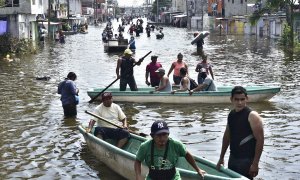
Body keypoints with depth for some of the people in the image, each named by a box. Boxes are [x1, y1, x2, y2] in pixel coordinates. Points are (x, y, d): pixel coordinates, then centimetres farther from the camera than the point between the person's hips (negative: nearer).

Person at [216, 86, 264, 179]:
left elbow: (260, 140, -16)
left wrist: (255, 164, -19)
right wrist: (221, 157, 18)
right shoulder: (231, 115, 7)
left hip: (246, 160, -7)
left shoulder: (252, 116, -14)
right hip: (233, 158, 7)